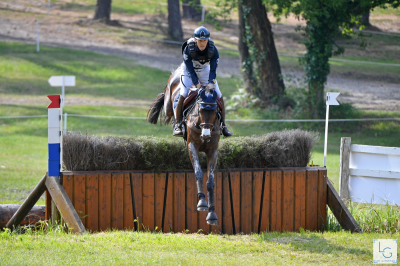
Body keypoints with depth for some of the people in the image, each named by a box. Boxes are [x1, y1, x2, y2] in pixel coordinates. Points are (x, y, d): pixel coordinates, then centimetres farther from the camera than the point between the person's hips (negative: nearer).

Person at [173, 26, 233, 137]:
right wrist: (196, 83, -39)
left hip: (205, 71, 2)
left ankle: (223, 125, 4)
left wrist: (211, 83, -41)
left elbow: (213, 69, -24)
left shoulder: (213, 50, -22)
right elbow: (190, 69, -27)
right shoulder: (188, 49, -28)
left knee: (219, 96, -7)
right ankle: (177, 125, -14)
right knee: (183, 95, -23)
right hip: (189, 71, -2)